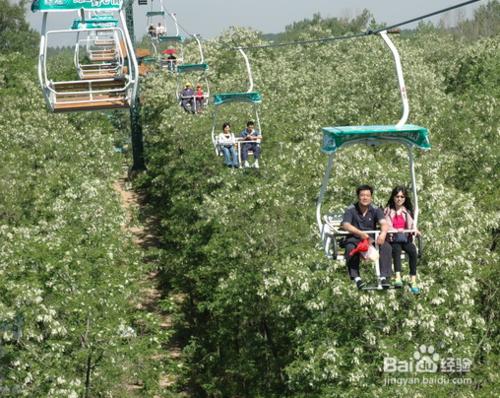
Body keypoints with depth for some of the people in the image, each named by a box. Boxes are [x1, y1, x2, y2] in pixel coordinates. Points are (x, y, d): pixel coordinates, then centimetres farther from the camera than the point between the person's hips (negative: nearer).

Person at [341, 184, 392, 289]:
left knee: (386, 246, -26)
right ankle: (356, 277, -34)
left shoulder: (375, 210, 5)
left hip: (372, 238, 2)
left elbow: (384, 223, -12)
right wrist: (360, 233, -36)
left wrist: (383, 233, -38)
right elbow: (345, 225, -18)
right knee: (350, 247, -37)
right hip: (355, 238, -2)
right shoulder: (351, 210, -2)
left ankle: (384, 276, -26)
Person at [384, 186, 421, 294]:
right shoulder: (388, 211, 9)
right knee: (397, 249, -37)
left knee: (412, 250, -31)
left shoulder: (407, 211, 18)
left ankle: (413, 280, -34)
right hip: (392, 239, -2)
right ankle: (398, 277, -52)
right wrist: (396, 230, -22)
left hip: (405, 238, 2)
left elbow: (410, 226, 9)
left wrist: (414, 230, -15)